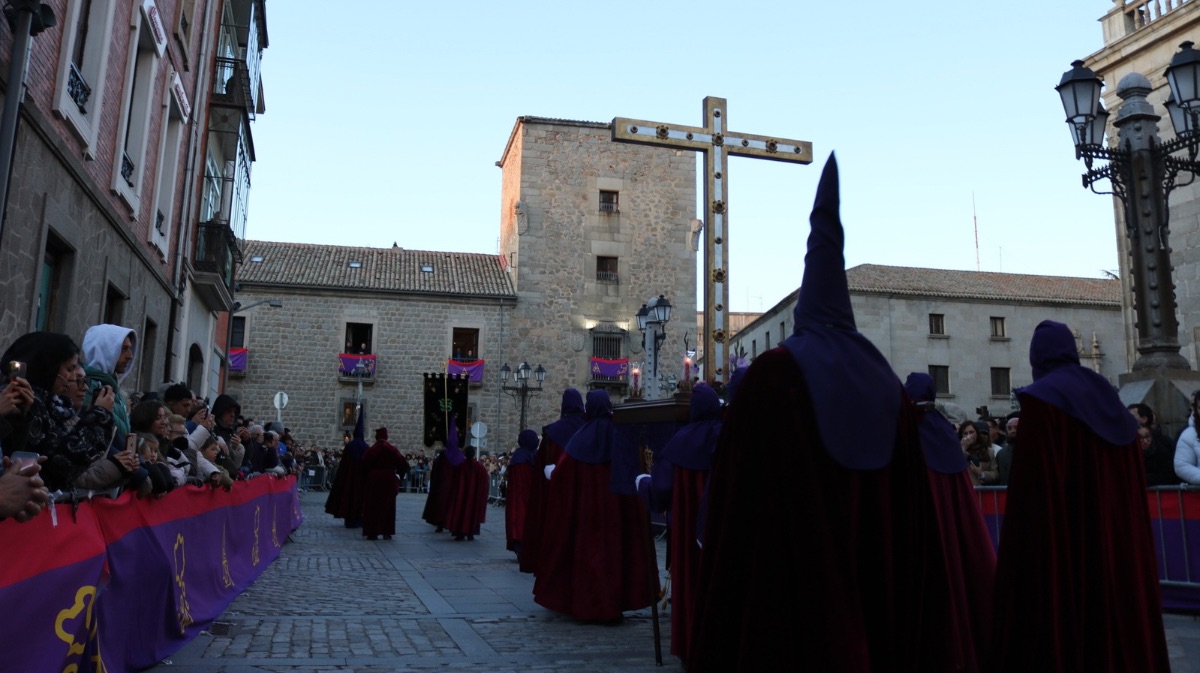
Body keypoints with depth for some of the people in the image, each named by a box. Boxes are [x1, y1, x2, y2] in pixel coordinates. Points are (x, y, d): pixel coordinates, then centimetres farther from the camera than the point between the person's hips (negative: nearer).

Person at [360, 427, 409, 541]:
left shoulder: (370, 450, -3)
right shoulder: (392, 450, -5)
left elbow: (364, 467, -2)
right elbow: (403, 464, -8)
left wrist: (365, 481, 10)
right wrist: (400, 475, 8)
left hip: (373, 480, 0)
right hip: (389, 480, 0)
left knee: (373, 506, 7)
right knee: (388, 506, 8)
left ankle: (372, 532, 4)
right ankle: (387, 532, 7)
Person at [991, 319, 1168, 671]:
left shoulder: (1041, 397, -11)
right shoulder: (1105, 393, 11)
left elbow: (1033, 476, -17)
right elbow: (1132, 473, 14)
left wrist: (1027, 537, -13)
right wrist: (1120, 519, 20)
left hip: (1058, 530, -7)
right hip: (1114, 525, 8)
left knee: (1056, 610, -1)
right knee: (1115, 600, 14)